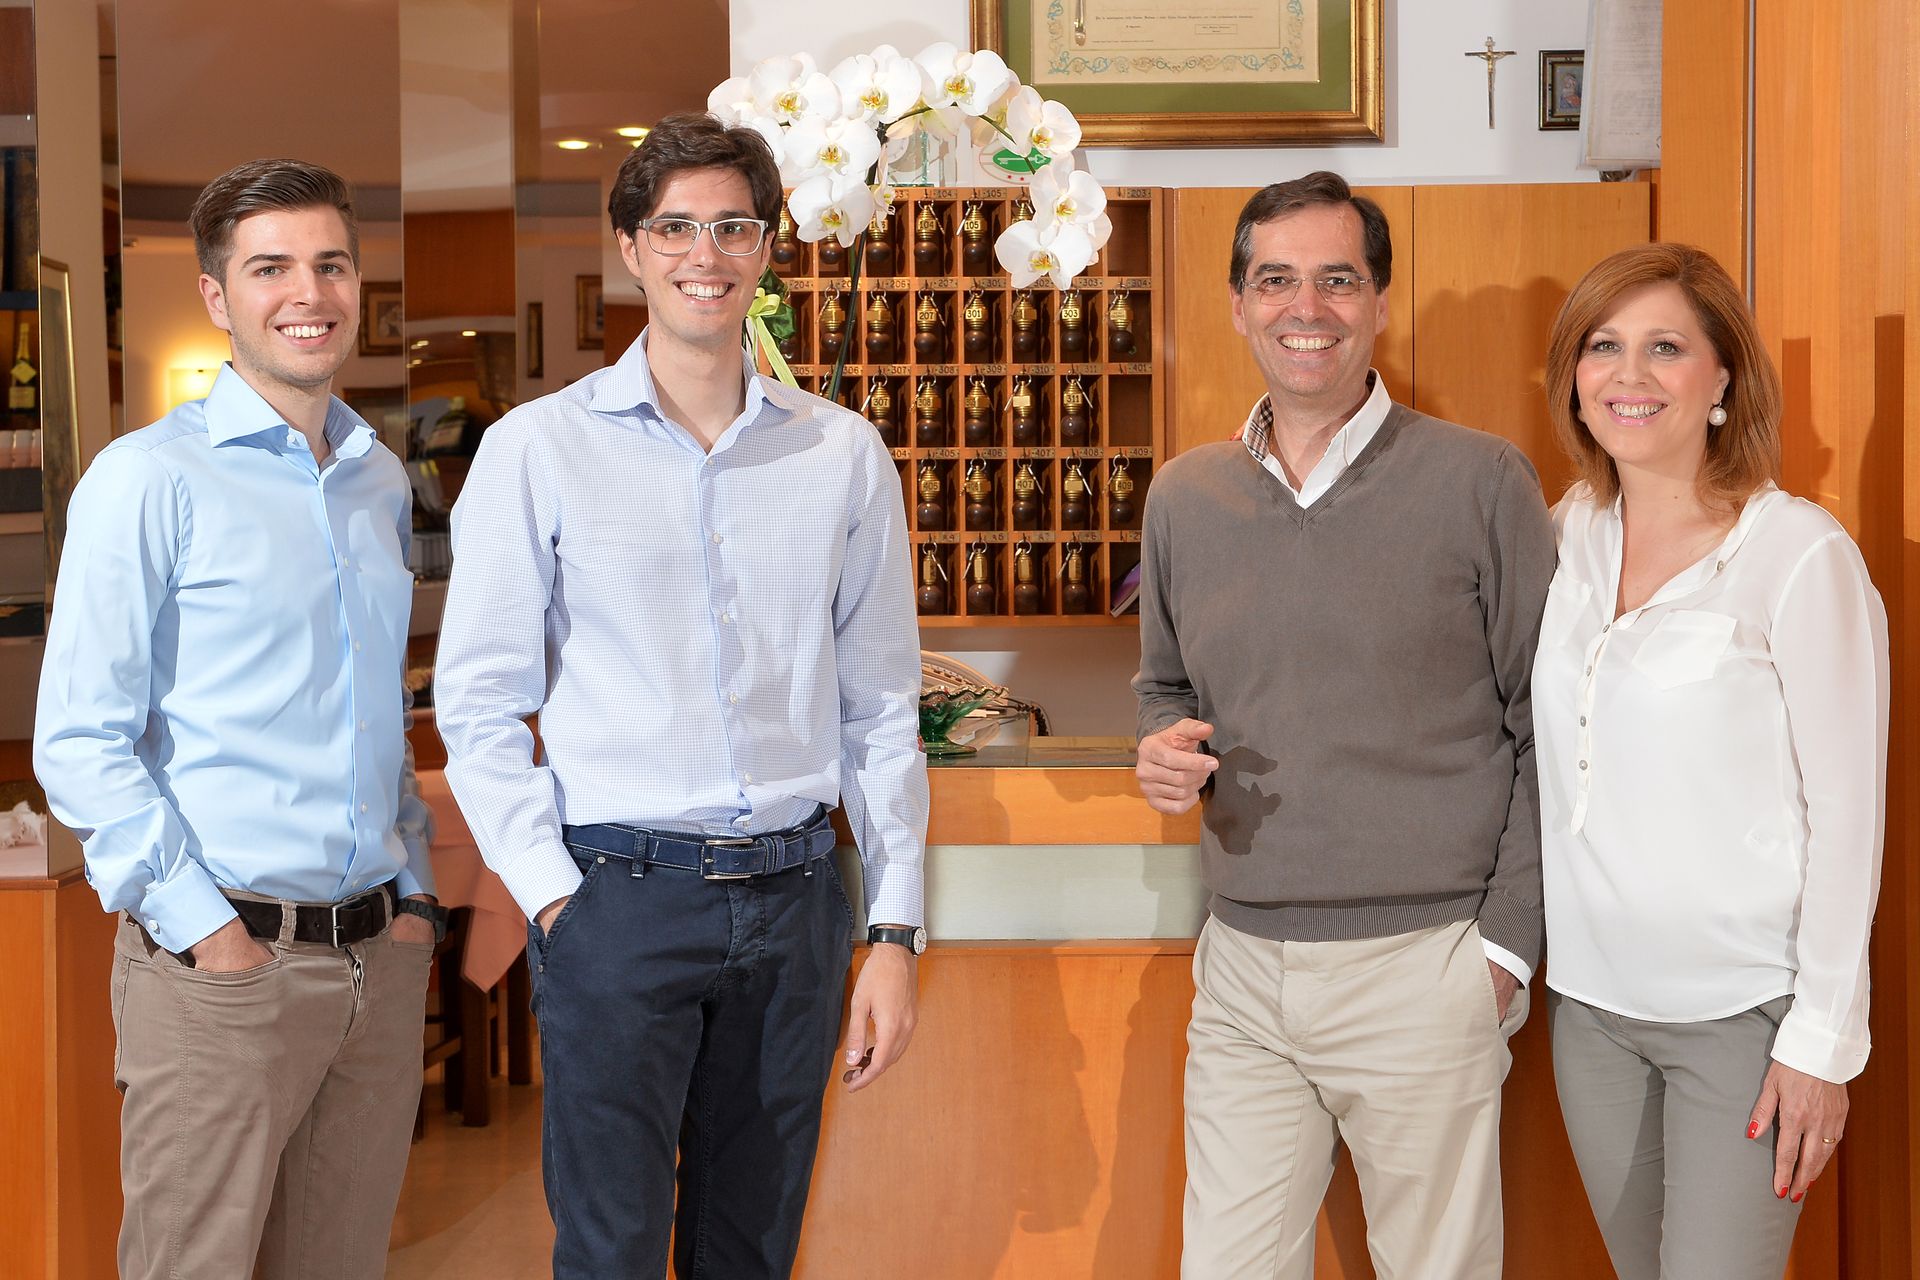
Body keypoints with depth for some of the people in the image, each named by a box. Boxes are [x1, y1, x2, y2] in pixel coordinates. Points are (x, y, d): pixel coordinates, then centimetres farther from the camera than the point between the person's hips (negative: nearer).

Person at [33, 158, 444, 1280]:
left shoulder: (382, 481, 13)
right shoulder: (149, 480, -6)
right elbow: (80, 743, -10)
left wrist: (415, 895, 11)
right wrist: (202, 927, -14)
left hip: (380, 960, 6)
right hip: (222, 965, -6)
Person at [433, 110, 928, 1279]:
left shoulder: (844, 456, 6)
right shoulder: (540, 449, -1)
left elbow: (882, 712, 8)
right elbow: (479, 702, 0)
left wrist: (896, 932, 4)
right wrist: (553, 894, -8)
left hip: (794, 898, 3)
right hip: (619, 898, -2)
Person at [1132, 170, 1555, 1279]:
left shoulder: (1481, 482, -5)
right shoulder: (1184, 495, 8)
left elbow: (1549, 729, -3)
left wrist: (1506, 941, -7)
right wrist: (1168, 751, -1)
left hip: (1424, 970, -3)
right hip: (1242, 970, 4)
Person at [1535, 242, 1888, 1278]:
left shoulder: (1800, 553, -12)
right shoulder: (1565, 535, 4)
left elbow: (1846, 812, -11)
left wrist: (1824, 1036, -11)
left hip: (1743, 1013, -5)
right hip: (1591, 998, 5)